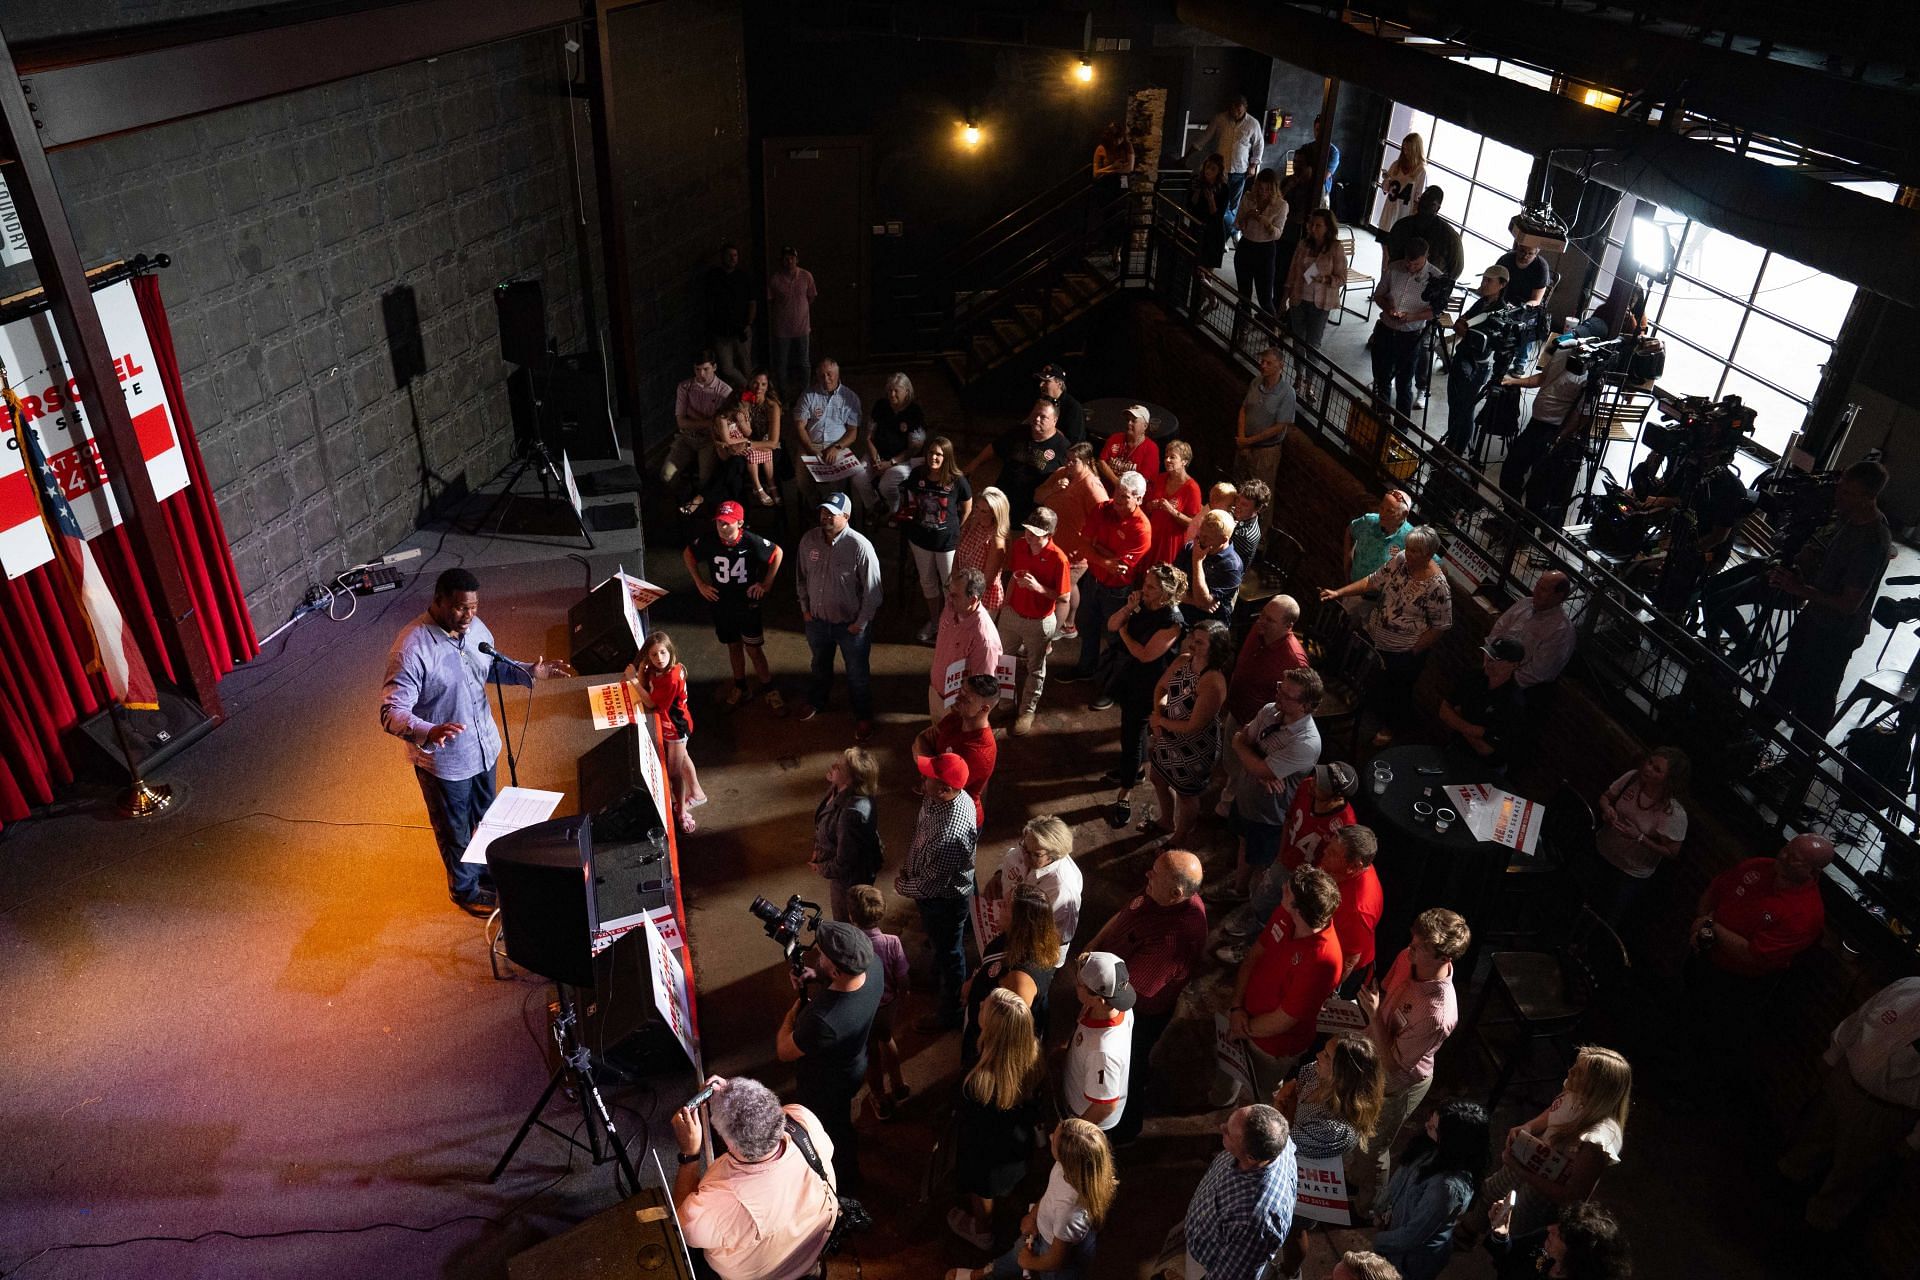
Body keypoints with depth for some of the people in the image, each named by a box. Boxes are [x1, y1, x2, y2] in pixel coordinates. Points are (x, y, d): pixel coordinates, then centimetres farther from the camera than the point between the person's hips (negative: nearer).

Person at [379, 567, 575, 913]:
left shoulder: (474, 627, -8)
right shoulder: (411, 648, -30)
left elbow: (492, 666, 11)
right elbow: (391, 713, -30)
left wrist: (530, 672, -7)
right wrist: (429, 733, -48)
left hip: (484, 746, 6)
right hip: (443, 760, -6)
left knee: (486, 817, 28)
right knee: (455, 830, 18)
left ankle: (487, 868, 54)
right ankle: (465, 889, 43)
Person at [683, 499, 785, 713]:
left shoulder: (751, 541, -22)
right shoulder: (707, 539, -17)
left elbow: (778, 552, -5)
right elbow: (688, 554, 4)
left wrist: (766, 584, -5)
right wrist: (700, 584, 1)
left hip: (748, 603, -3)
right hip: (722, 604, 3)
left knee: (754, 648, 1)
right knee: (733, 646, 18)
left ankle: (770, 691, 17)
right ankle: (741, 688, 36)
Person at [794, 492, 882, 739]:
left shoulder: (860, 546, -27)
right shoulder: (809, 539, -11)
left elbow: (872, 588, -19)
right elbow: (802, 576, 5)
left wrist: (861, 622, -15)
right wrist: (805, 608, 6)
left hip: (850, 623, -4)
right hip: (817, 619, 4)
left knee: (857, 673, 16)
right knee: (819, 664, 30)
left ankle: (863, 716, 39)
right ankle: (816, 700, 57)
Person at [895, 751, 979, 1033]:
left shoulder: (950, 835, -44)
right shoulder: (937, 797, -18)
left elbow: (931, 884, -31)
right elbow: (919, 832, 4)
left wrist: (902, 886, -13)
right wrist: (907, 868, 3)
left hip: (944, 901, -8)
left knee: (948, 956, 18)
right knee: (938, 942, 34)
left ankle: (949, 1015, 43)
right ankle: (938, 974, 63)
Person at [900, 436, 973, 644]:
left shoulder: (957, 481, -20)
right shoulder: (917, 475, -11)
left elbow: (967, 509, -4)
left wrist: (954, 529, 2)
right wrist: (907, 514, -7)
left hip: (947, 541, -4)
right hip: (920, 539, 4)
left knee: (950, 584, 10)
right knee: (927, 581, 21)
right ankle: (933, 622, 43)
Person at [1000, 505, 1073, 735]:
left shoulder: (1058, 559, -27)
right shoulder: (1018, 545, -11)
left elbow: (1065, 598, -19)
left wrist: (1039, 587, -32)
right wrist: (1006, 603, 6)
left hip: (1039, 622, -5)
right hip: (1012, 614, 5)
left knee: (1035, 668, 15)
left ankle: (1027, 711, 35)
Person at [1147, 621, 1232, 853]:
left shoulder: (1213, 683, -36)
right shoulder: (1184, 660, -13)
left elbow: (1193, 726, -31)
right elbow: (1161, 687, 2)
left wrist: (1160, 721, -17)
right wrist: (1157, 714, -16)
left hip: (1193, 749, -8)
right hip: (1168, 738, 8)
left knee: (1185, 795, 19)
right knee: (1157, 778, 31)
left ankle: (1179, 839, 48)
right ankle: (1167, 822, 60)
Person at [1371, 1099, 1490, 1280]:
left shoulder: (1449, 1186, -39)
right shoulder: (1431, 1147, -18)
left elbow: (1412, 1236, -27)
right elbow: (1400, 1177, 2)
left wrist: (1377, 1240, -14)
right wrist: (1381, 1208, -3)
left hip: (1415, 1257, -6)